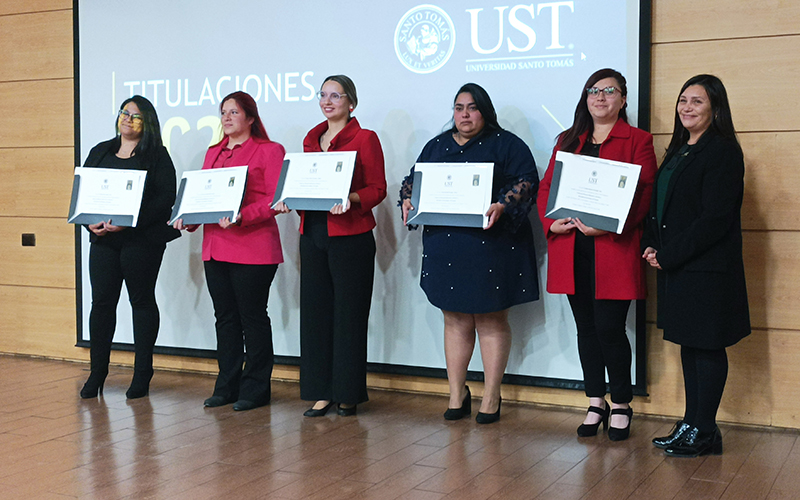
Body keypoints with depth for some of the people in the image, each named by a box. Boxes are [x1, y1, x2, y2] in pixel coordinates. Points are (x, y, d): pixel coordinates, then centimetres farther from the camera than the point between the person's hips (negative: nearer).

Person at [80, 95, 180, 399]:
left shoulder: (157, 155, 0)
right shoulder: (100, 152, 16)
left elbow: (165, 198, -10)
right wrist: (90, 222, -5)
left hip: (143, 239, -4)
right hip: (103, 238, 4)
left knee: (142, 301, 3)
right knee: (101, 302, 3)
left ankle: (142, 375, 11)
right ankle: (97, 374, 12)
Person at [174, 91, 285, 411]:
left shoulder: (269, 151, -2)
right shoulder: (214, 153, 20)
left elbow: (275, 199, -11)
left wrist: (241, 216, -24)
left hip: (253, 249, -7)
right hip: (215, 248, 7)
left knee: (252, 316, 0)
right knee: (225, 317, 11)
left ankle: (255, 389, 9)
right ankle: (227, 387, 19)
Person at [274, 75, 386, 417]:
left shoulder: (365, 139, -1)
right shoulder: (311, 140, 17)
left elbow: (377, 189, -6)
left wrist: (350, 199, -23)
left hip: (350, 237, -6)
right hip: (312, 234, 6)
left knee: (348, 315, 0)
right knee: (315, 312, 6)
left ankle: (348, 394, 10)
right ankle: (321, 393, 14)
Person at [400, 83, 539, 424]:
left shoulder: (506, 144, 4)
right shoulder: (436, 146, 18)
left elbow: (527, 181, -6)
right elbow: (414, 179, 21)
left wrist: (503, 206, -22)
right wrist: (408, 200, 0)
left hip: (491, 245, -4)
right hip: (445, 246, 4)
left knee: (491, 320, 1)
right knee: (455, 320, 8)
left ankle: (491, 398, 10)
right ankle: (457, 394, 17)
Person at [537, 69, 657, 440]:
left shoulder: (638, 141, 4)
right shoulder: (568, 141, 18)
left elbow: (644, 195, -6)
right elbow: (546, 187, 14)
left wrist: (608, 225, -19)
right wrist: (551, 221, -5)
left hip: (614, 248, -4)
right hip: (571, 249, 4)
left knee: (609, 328, -5)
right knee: (586, 328, 9)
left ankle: (621, 406, 13)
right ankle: (595, 405, 20)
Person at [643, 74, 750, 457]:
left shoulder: (723, 153, -11)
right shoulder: (678, 152, 16)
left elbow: (715, 219, -18)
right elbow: (658, 208, 18)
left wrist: (669, 254, -16)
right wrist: (651, 247, 1)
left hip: (707, 268, -8)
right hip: (675, 267, 9)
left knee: (707, 346, -1)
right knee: (688, 343, 12)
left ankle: (704, 432, 7)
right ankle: (691, 424, 21)